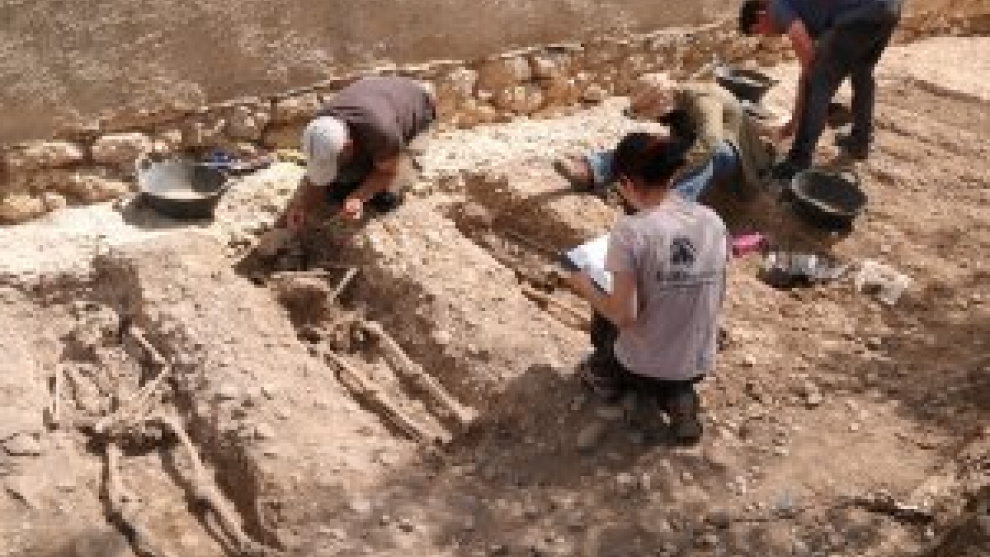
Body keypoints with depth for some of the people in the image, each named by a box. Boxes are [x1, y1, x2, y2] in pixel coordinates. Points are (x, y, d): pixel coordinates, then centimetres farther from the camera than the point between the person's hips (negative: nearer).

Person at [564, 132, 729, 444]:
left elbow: (624, 316, -22)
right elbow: (715, 298, 5)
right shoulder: (713, 221, -6)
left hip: (641, 366, -3)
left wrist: (587, 290, -3)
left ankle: (608, 375, 34)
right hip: (699, 364, 3)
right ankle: (678, 397, 12)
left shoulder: (629, 231, -23)